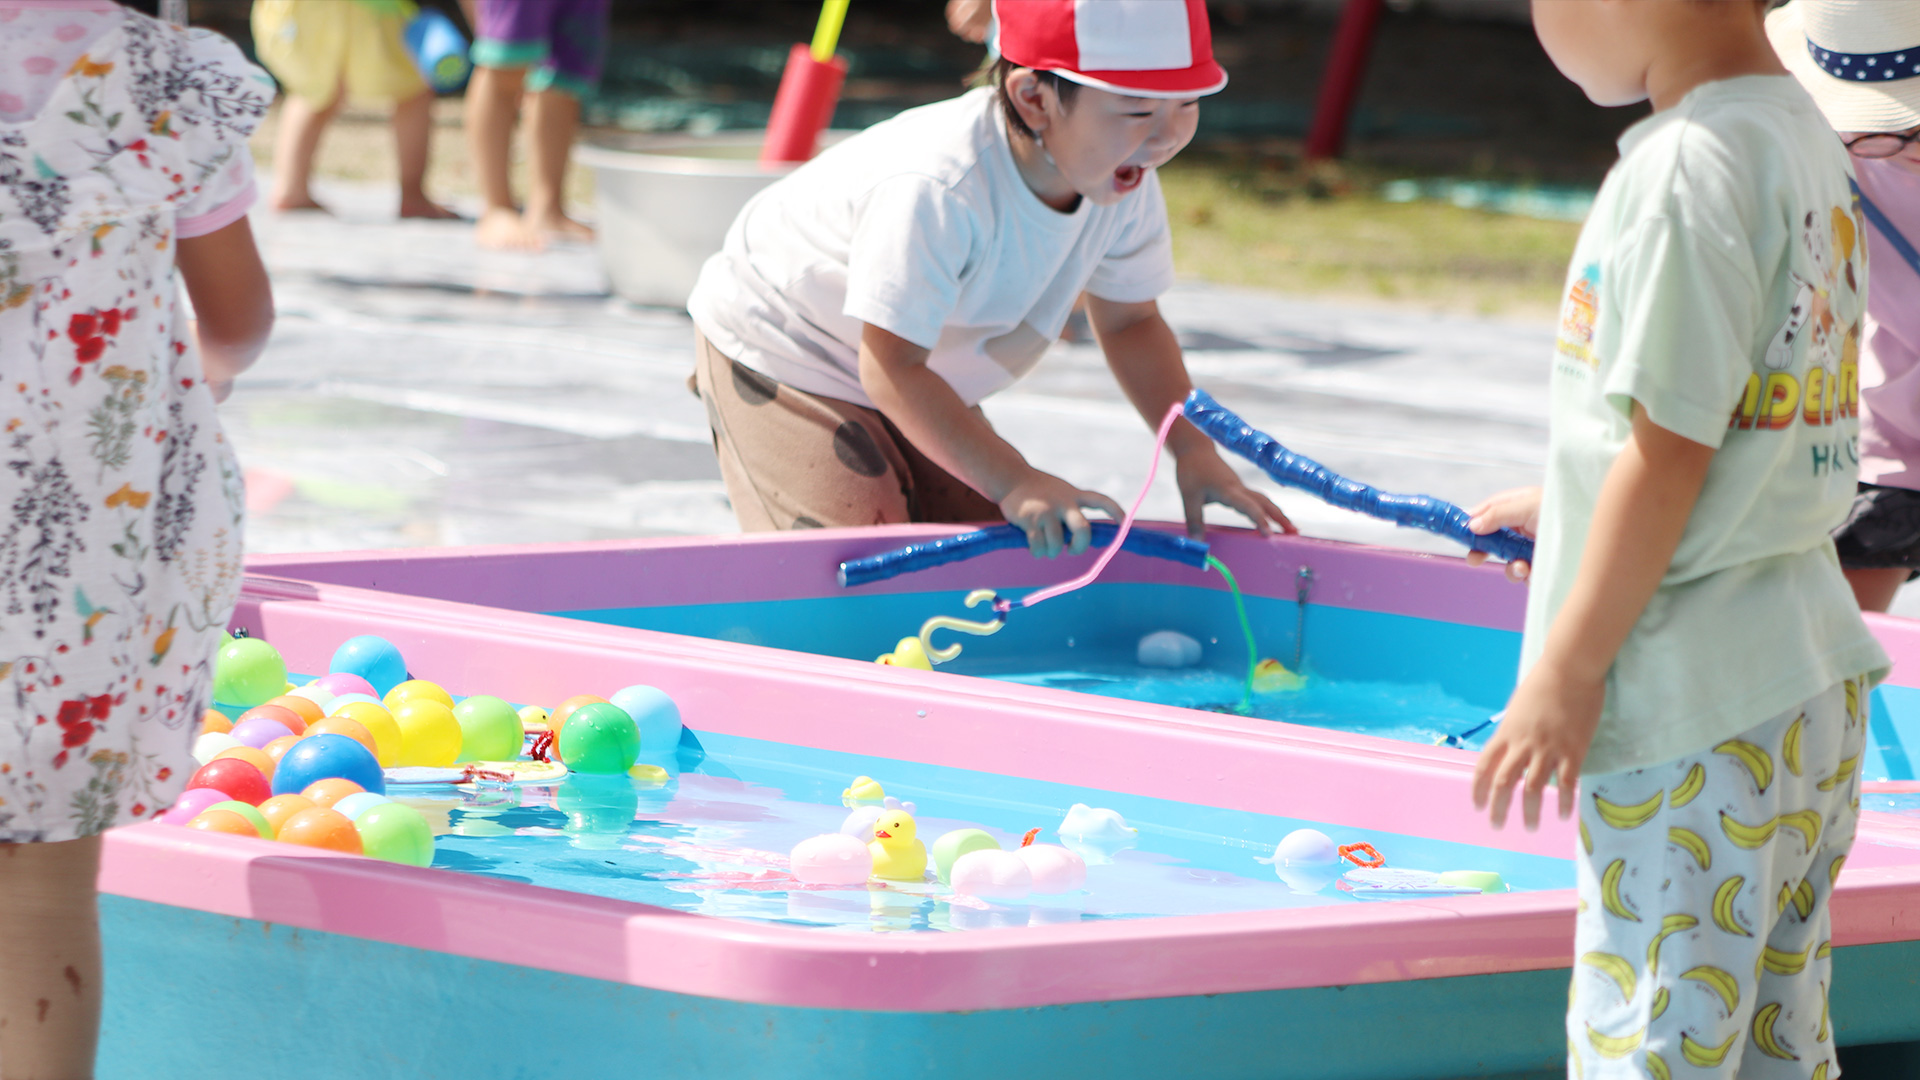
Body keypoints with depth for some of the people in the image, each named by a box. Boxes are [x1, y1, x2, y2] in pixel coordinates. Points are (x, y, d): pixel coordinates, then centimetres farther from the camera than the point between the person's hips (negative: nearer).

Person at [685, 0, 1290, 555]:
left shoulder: (1125, 180, -17)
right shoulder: (936, 189, -42)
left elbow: (1128, 322, 0)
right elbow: (892, 365, -40)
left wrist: (1193, 450, -14)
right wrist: (1014, 482, -46)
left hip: (922, 387, 8)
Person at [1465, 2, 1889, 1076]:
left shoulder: (1686, 169, -18)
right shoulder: (1806, 140, 10)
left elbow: (1671, 451, -19)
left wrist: (1564, 674, -14)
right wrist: (1574, 504, 29)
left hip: (1693, 711, -10)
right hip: (1818, 680, 10)